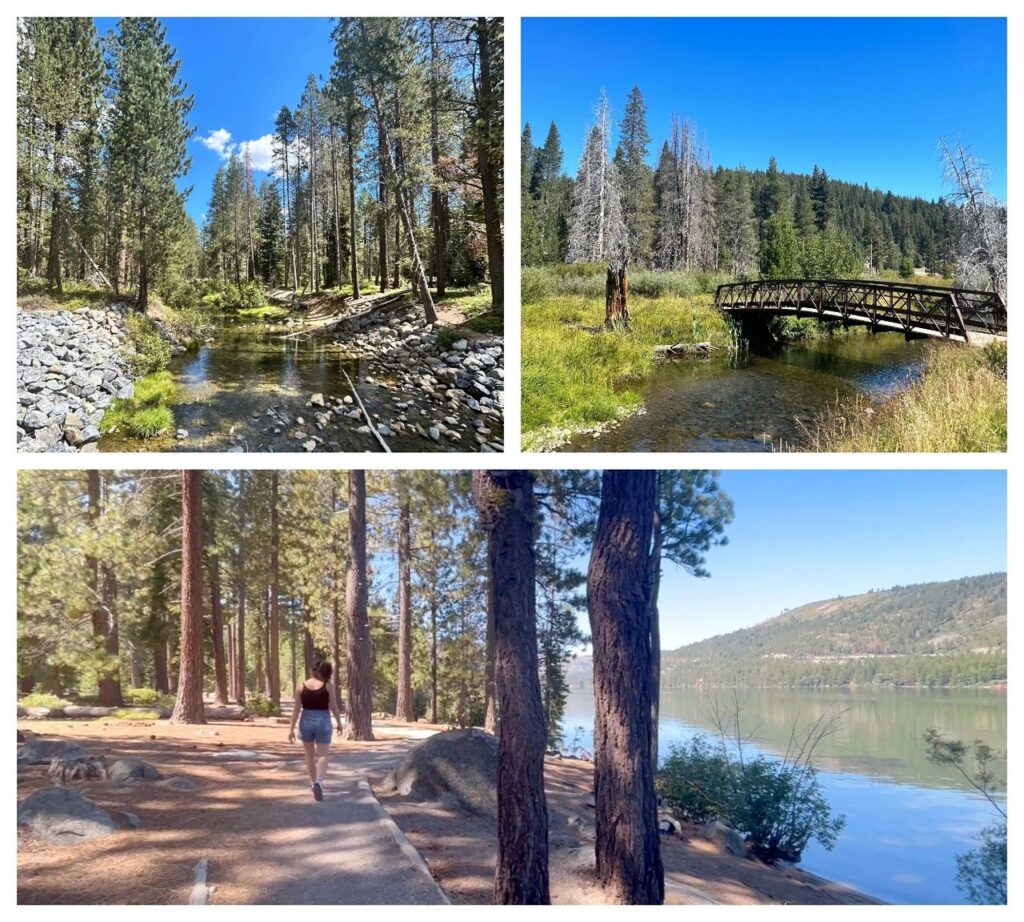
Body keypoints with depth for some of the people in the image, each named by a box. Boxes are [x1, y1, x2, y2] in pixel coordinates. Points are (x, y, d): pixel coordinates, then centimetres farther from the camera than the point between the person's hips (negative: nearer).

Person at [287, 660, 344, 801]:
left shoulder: (301, 686, -1)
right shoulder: (328, 686, -6)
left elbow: (296, 709, -2)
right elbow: (334, 707, -4)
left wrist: (291, 728, 2)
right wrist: (339, 722, 10)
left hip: (306, 721, 2)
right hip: (323, 721, -2)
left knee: (310, 754, 19)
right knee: (322, 755, -1)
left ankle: (313, 783, 29)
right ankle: (319, 782, -23)